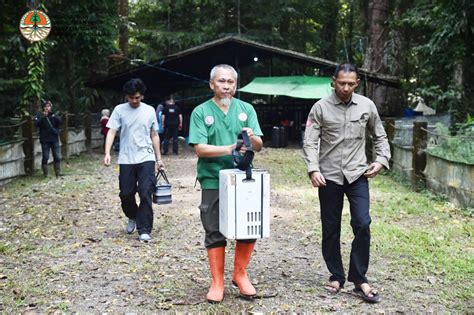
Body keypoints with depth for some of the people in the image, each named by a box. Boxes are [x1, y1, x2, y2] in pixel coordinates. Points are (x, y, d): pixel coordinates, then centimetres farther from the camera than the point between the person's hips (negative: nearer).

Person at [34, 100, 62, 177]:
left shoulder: (54, 115, 9)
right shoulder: (40, 115, 2)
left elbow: (60, 121, -7)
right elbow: (37, 123, -13)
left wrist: (53, 116, -20)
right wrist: (43, 117, -24)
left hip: (54, 139, 2)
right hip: (45, 140, -2)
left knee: (57, 157, 3)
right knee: (45, 157, -1)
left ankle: (58, 173, 11)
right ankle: (45, 174, 8)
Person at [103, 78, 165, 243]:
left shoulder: (149, 110, 5)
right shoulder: (119, 110, 0)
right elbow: (111, 132, -6)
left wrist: (159, 158, 11)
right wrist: (107, 153, -20)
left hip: (146, 159, 0)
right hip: (126, 160, 0)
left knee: (145, 194, -8)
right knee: (126, 194, 6)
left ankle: (144, 230, -1)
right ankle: (133, 217, 36)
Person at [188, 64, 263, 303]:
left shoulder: (246, 109, 6)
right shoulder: (200, 112, -1)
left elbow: (259, 146, 1)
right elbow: (200, 149, -11)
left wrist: (252, 138, -22)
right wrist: (229, 149, -24)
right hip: (213, 181, -2)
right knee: (215, 233, 6)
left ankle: (240, 275, 28)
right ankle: (217, 282, 21)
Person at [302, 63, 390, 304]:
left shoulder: (367, 106, 3)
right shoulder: (321, 107, -3)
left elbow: (380, 136, 15)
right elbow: (310, 142, -6)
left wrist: (381, 160, 1)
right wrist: (313, 169, -19)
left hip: (357, 174, 1)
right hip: (329, 176, -1)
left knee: (362, 224, -8)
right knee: (330, 229, 7)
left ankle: (359, 279, 5)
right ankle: (336, 276, 22)